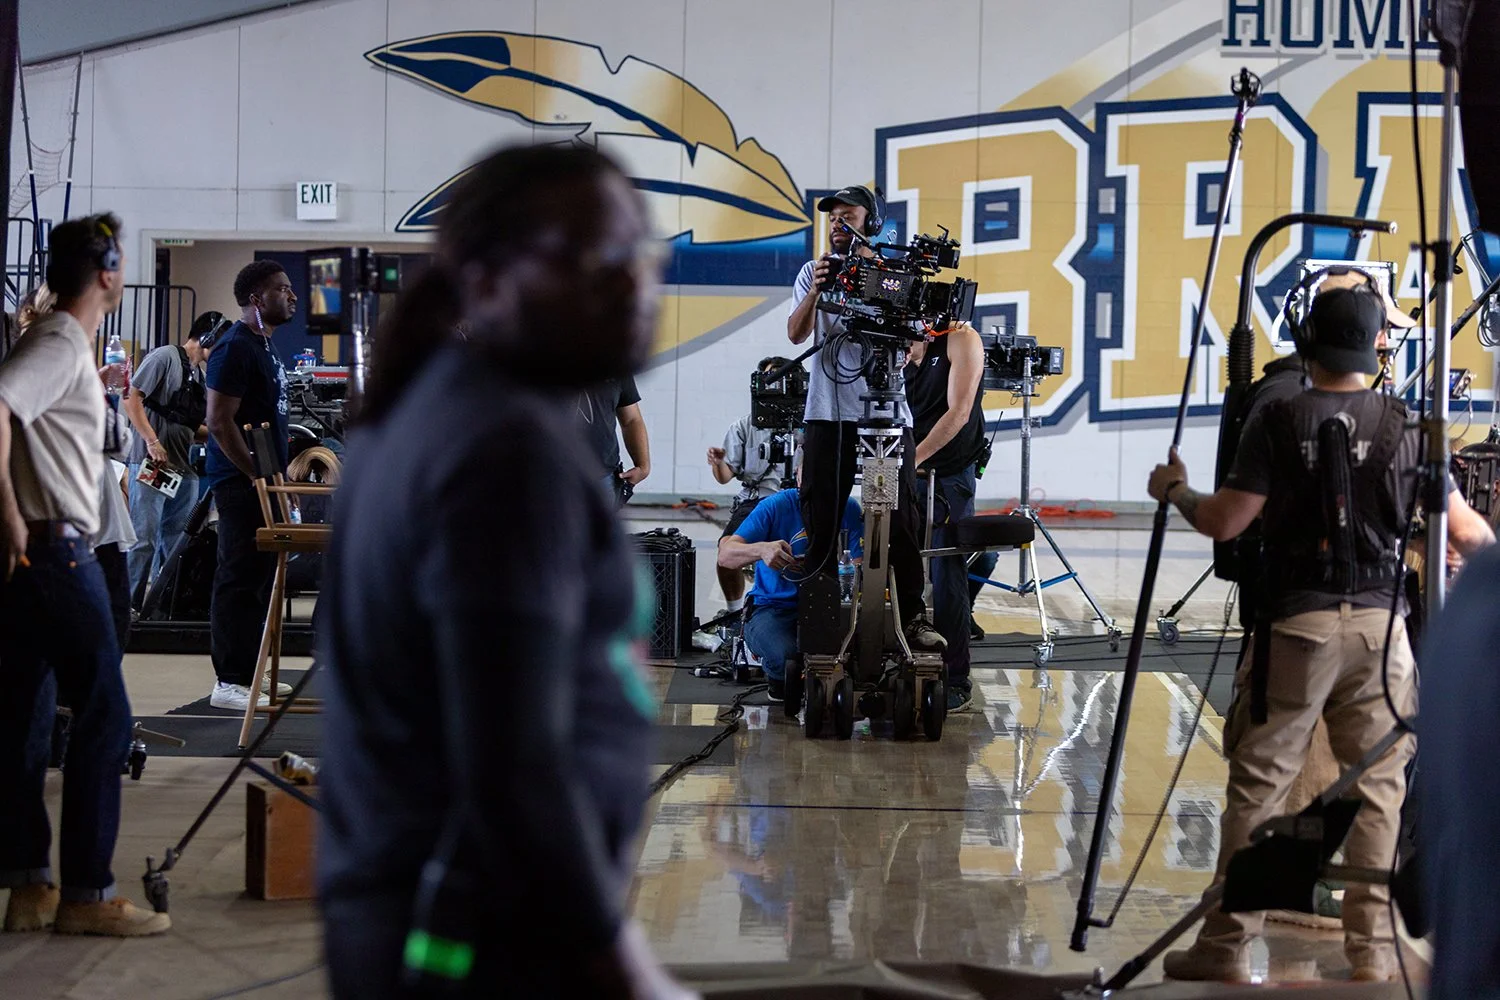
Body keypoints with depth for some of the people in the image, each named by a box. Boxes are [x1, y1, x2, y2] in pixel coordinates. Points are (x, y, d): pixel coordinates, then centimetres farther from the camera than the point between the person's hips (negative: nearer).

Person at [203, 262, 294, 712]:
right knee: (239, 581, -7)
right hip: (241, 484, -10)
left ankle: (248, 672, 22)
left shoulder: (264, 345, 17)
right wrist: (259, 476, -19)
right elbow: (220, 422, -19)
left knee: (259, 577, 14)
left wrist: (279, 472, 17)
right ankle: (230, 683, -4)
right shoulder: (235, 348, -14)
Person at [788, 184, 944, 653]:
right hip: (828, 415, 1)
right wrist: (815, 290, -17)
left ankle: (913, 615, 3)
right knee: (821, 524, 4)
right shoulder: (814, 271, 10)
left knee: (901, 522, -2)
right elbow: (796, 333, 0)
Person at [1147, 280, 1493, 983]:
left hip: (1296, 623, -2)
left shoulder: (1280, 421, -5)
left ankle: (1227, 947, 7)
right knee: (1377, 790, 9)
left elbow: (1226, 523, -7)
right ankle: (1373, 955, 11)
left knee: (1258, 784, 3)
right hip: (1378, 625, 2)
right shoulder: (1404, 426, 2)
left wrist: (1174, 491, 12)